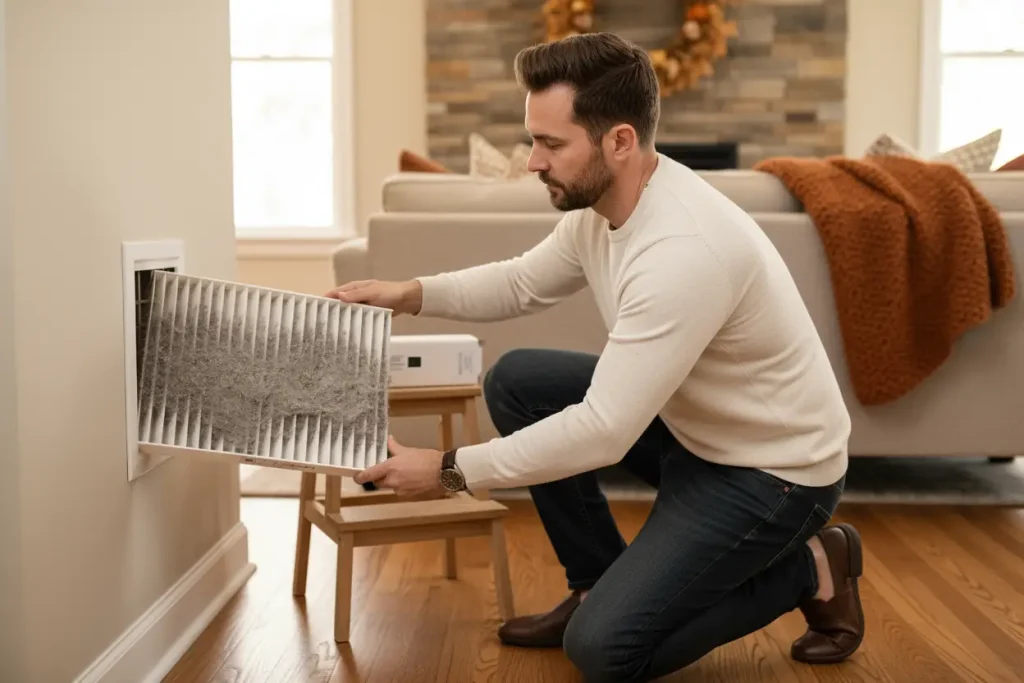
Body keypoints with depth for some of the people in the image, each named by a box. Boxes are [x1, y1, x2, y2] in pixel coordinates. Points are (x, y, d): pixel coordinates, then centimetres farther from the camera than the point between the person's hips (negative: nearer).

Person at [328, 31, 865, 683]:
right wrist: (412, 294, -3)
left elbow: (603, 431, -32)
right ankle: (601, 584, 13)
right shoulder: (600, 203, -5)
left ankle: (808, 567, 5)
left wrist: (451, 470, -26)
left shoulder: (684, 250, -34)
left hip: (773, 469, -8)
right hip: (690, 424, 9)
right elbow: (525, 282, 13)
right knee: (516, 381, 2)